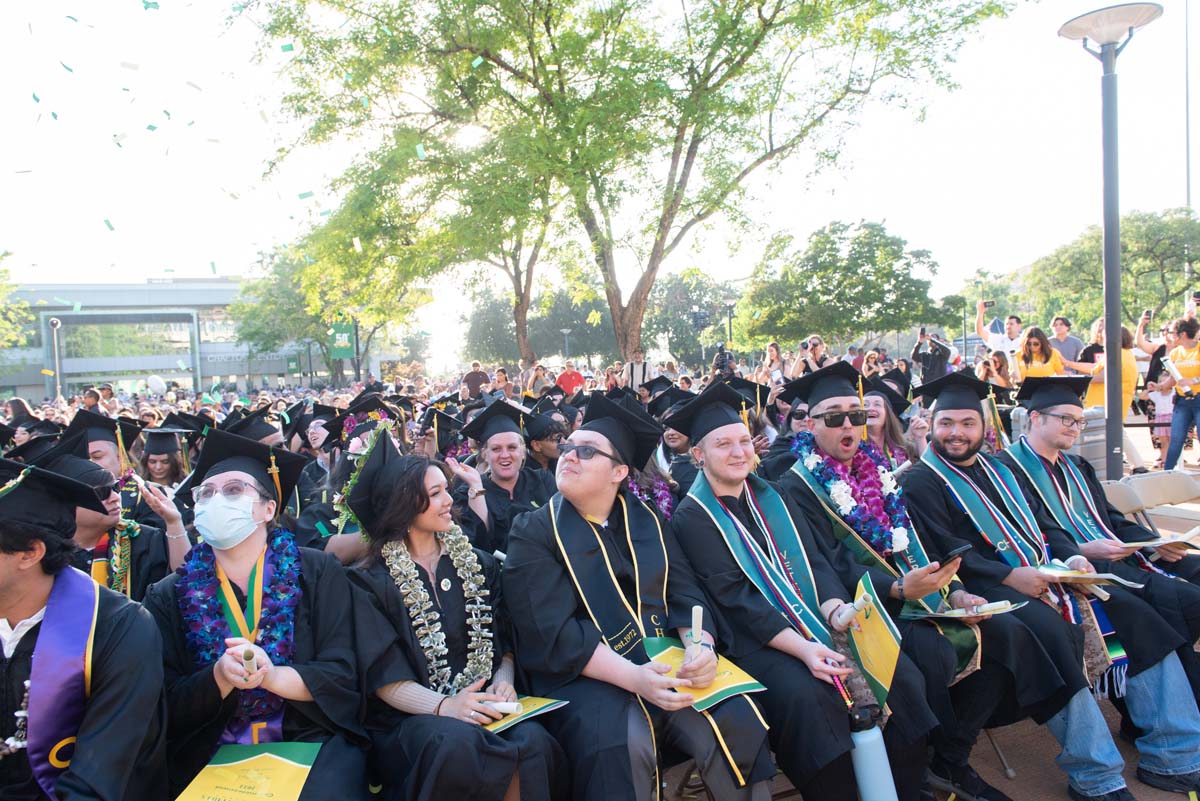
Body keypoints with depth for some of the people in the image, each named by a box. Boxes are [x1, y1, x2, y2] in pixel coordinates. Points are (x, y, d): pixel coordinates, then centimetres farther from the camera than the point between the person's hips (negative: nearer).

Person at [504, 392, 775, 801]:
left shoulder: (646, 521, 10)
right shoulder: (534, 533, -3)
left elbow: (685, 594, 4)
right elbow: (552, 633, -13)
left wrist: (700, 645, -18)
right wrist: (632, 677, -25)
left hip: (666, 664, 4)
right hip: (586, 676, -3)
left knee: (736, 721, -20)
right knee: (622, 746, -33)